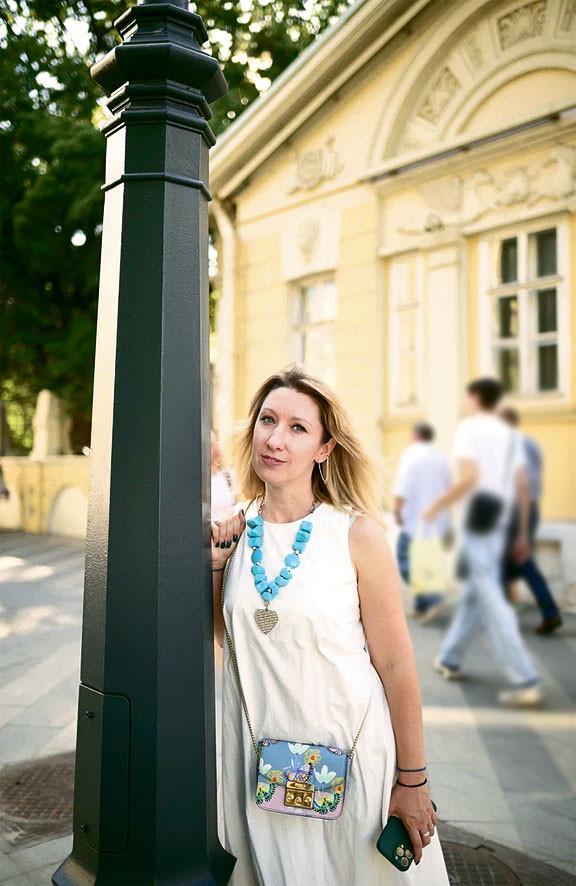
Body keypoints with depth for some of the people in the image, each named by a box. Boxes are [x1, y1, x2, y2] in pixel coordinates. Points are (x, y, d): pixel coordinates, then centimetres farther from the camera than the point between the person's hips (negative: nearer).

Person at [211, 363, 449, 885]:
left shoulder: (357, 533, -15)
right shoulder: (235, 528, -2)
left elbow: (397, 666, -11)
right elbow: (223, 637, 9)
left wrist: (412, 782, -7)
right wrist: (212, 562, -6)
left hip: (348, 753, -3)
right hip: (259, 751, 4)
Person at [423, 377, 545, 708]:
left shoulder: (470, 427, -4)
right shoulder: (511, 435, 14)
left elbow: (470, 477, -17)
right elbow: (523, 487, 11)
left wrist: (437, 506, -7)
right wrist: (523, 534, 15)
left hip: (477, 520, -7)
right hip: (500, 522, 7)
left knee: (491, 598, -7)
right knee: (474, 592, 17)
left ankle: (526, 680, -10)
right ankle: (451, 659, 32)